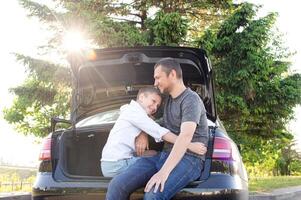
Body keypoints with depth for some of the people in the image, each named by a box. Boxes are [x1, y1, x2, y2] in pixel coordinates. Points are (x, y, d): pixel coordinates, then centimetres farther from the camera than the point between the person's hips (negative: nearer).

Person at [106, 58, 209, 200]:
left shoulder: (191, 99, -8)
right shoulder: (168, 99, 18)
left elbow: (185, 137, -23)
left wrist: (164, 172, -32)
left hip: (189, 158, -7)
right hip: (165, 155, 7)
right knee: (116, 186, -15)